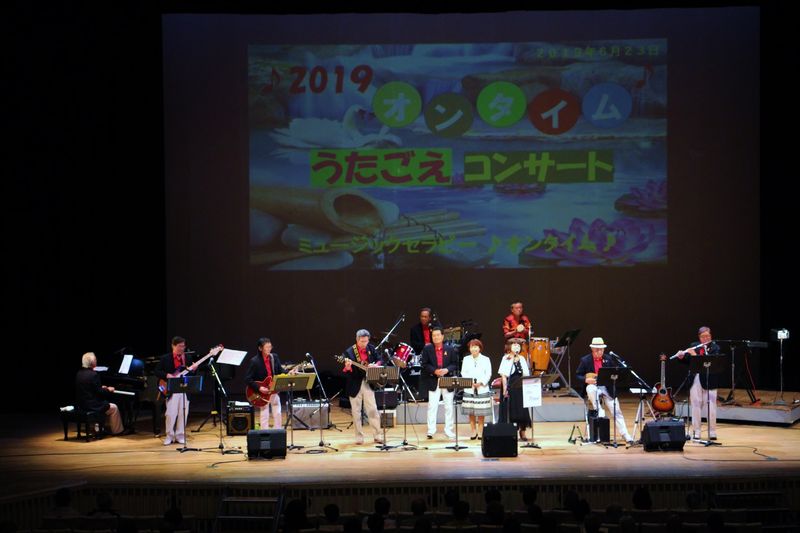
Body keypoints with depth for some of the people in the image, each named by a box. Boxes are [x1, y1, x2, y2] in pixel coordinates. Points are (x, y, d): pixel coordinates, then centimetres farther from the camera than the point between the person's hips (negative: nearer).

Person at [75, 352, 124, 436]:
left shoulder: (79, 373, 4)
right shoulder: (93, 374, -21)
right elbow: (99, 392, -18)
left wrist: (101, 388, 19)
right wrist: (108, 390, 1)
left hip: (81, 404, 9)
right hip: (91, 406, -9)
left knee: (105, 403, 31)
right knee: (114, 408, 10)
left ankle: (107, 427, 34)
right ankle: (116, 431, 17)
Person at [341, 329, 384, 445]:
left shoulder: (371, 348, 2)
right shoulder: (349, 352, -9)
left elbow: (379, 360, 14)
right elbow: (346, 371, -10)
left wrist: (375, 365, -7)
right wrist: (347, 366, -33)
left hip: (368, 383, 3)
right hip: (355, 384, -3)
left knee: (373, 410, 2)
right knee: (356, 412, 3)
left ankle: (377, 435, 9)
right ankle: (359, 437, 12)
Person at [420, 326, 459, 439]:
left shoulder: (450, 349, 5)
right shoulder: (427, 349, 2)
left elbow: (455, 364, 3)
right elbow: (424, 364, -3)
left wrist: (447, 370, -15)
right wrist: (434, 371, -17)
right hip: (433, 382, -1)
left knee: (449, 407, 6)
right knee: (432, 406, -4)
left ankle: (449, 430, 14)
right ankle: (431, 430, 0)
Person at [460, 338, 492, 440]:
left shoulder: (485, 359, 6)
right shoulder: (466, 359, 10)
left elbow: (488, 374, 1)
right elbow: (463, 373, 6)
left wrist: (481, 383, -13)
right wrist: (470, 383, -10)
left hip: (482, 388, -1)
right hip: (469, 389, 2)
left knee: (481, 412, -2)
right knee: (470, 412, 0)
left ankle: (480, 431, 5)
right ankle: (473, 431, 8)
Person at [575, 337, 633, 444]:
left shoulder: (608, 359, 5)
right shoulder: (585, 360, -4)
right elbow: (577, 375, -1)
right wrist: (586, 379, -20)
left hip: (607, 387, 2)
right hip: (592, 386, -2)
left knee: (616, 410, -8)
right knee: (591, 389, -40)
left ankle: (625, 435, -5)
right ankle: (599, 413, -24)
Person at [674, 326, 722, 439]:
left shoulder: (715, 347, -3)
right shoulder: (694, 346, 10)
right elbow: (686, 361, 12)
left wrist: (695, 355, -22)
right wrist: (681, 357, -11)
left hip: (709, 380, -4)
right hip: (695, 379, 4)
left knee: (710, 406, -3)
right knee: (696, 404, 7)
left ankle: (712, 432, 4)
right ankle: (696, 432, 13)